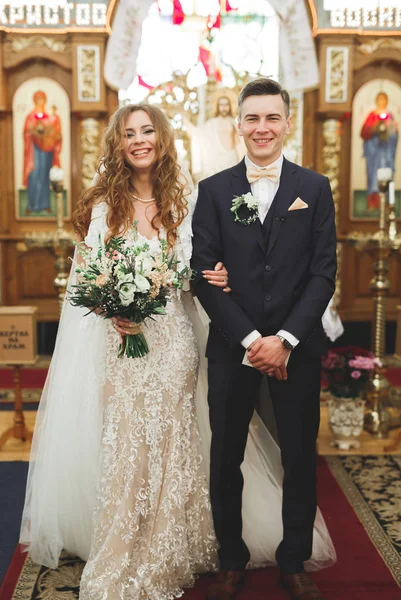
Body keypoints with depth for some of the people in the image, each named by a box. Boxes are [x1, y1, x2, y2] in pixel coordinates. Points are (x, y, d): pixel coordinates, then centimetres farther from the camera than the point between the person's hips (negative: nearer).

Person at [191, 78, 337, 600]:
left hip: (297, 346, 0)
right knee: (225, 459, 9)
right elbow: (204, 274, -3)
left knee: (300, 459, 9)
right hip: (232, 346, 0)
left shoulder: (315, 188, 4)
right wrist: (250, 339, -11)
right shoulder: (214, 190, 3)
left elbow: (323, 272, -2)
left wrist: (284, 339, -12)